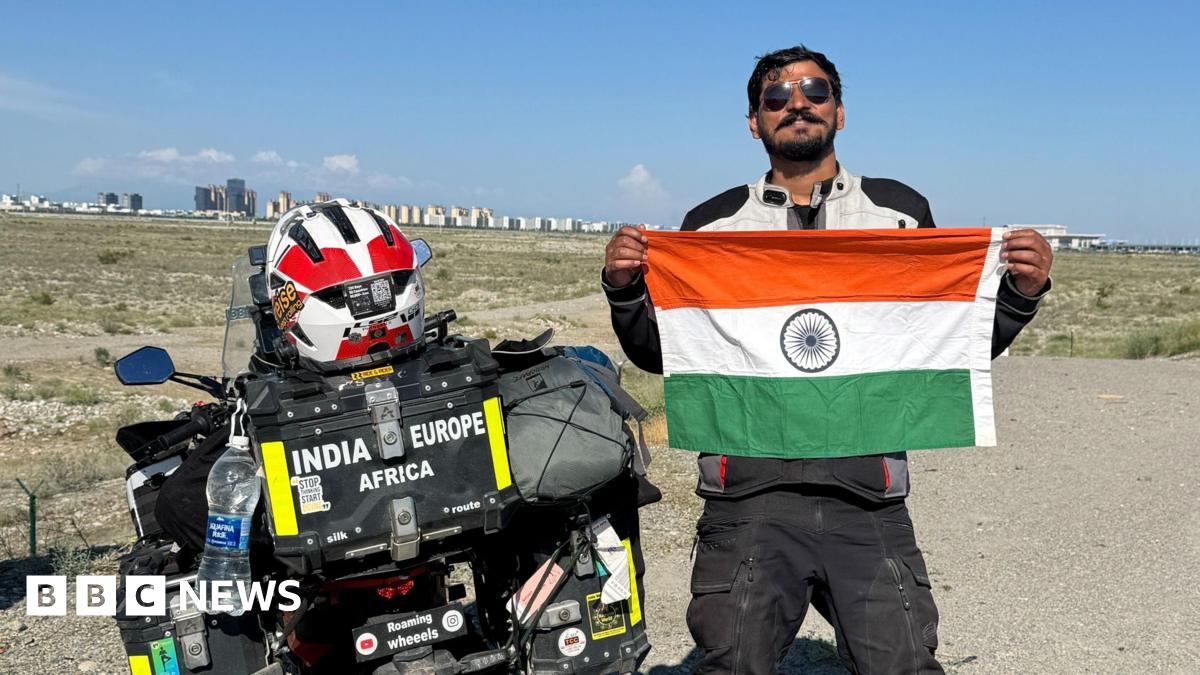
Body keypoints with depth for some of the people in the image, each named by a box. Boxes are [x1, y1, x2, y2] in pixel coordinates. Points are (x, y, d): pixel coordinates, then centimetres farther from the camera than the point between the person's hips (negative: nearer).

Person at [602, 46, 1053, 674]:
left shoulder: (901, 210, 14)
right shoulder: (712, 224, 13)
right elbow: (659, 354, 13)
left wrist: (1021, 291, 0)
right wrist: (625, 287, -4)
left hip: (870, 503, 1)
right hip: (748, 495, 0)